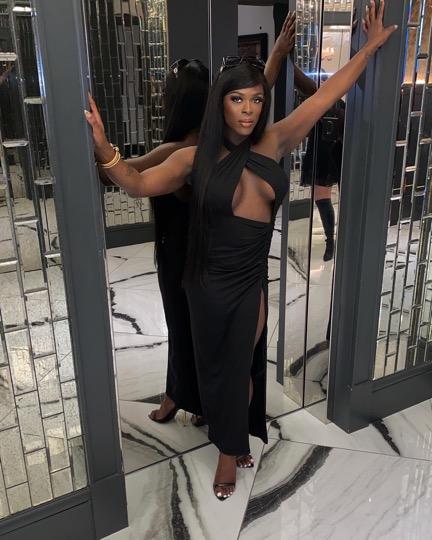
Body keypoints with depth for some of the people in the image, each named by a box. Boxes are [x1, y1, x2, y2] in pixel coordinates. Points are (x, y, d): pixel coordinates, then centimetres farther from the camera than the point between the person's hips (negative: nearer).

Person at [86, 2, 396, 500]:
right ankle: (232, 437, 42)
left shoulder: (274, 143, -3)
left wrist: (371, 47, 9)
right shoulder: (196, 158, -8)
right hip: (209, 282, -1)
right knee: (215, 362, 15)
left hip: (252, 280, 2)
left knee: (240, 366, 17)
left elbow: (326, 95, 3)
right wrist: (103, 150, -29)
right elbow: (139, 184, -12)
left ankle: (230, 450, 42)